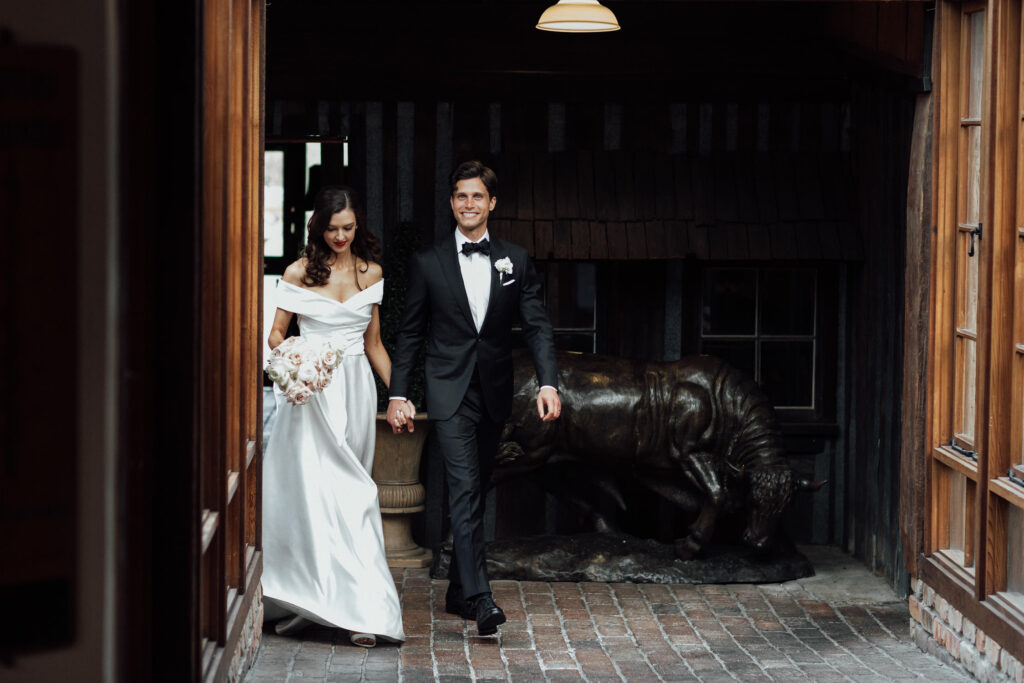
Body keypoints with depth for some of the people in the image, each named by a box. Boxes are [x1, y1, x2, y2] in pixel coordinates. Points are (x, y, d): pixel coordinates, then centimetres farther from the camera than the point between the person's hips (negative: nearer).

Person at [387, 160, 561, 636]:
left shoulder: (516, 261, 6)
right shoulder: (428, 263, 2)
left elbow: (537, 327, 1)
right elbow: (409, 334, 5)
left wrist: (548, 383, -13)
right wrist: (397, 394, -1)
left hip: (494, 395, 3)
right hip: (449, 394, -3)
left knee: (475, 491, 12)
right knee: (464, 490, -15)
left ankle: (458, 591, 24)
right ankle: (479, 597, -23)